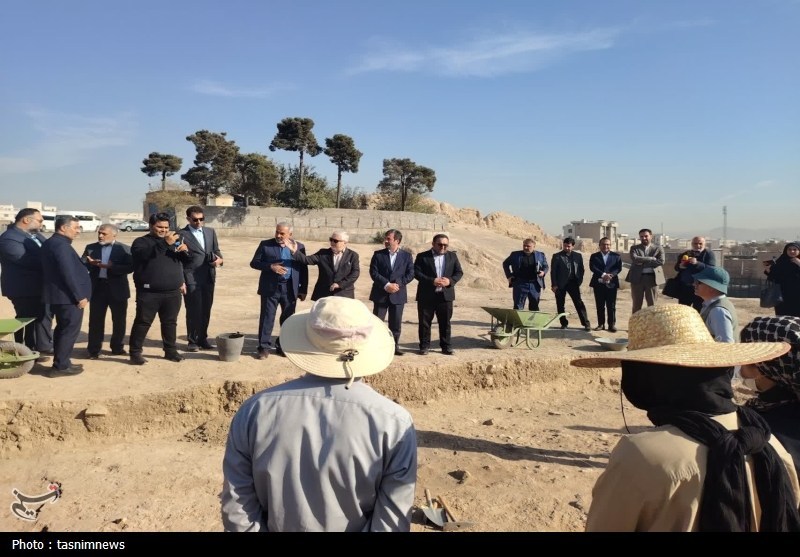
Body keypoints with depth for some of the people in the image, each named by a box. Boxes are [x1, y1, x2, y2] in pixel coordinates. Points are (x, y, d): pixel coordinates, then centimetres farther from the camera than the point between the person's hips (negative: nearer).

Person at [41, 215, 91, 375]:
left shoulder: (50, 243, 15)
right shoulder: (61, 245, -18)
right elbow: (68, 273, -24)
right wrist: (79, 296, -20)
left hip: (58, 295, 11)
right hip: (68, 296, -11)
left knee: (63, 329, 16)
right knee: (70, 330, -3)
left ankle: (61, 362, 24)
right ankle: (61, 366, 1)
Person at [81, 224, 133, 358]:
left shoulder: (125, 249, -2)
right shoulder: (91, 248, 7)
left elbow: (130, 267, -12)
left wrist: (110, 266, -21)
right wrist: (91, 263, -21)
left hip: (117, 289, -1)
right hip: (97, 288, 2)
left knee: (119, 320, 8)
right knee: (95, 320, 5)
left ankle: (118, 347, 23)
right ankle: (94, 350, 14)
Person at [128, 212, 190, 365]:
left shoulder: (174, 240, 14)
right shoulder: (141, 242, -1)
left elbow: (185, 261, 14)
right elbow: (145, 256, -23)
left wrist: (185, 250, -9)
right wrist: (165, 243, -31)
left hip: (173, 292, 5)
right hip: (149, 292, -4)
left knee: (170, 322, 12)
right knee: (143, 322, 1)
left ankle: (171, 350, 22)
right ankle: (135, 352, 10)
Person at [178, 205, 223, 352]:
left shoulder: (211, 231, 12)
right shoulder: (181, 234, -4)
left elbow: (216, 250, 17)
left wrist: (220, 259, -7)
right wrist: (181, 281, -9)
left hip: (208, 278, 5)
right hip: (191, 279, -5)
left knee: (206, 310, 10)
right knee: (193, 311, 2)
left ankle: (203, 338, 23)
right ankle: (192, 341, 16)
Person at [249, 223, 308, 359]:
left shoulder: (299, 247, 4)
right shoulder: (265, 245, 1)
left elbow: (303, 269, 6)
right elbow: (254, 262, -1)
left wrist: (303, 290, 3)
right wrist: (271, 267, -17)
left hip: (290, 289, 2)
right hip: (270, 288, -2)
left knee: (288, 319, 10)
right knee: (267, 318, 1)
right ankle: (264, 347, 10)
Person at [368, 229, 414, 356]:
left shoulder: (406, 256, 5)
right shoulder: (378, 254, 3)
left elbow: (410, 274, 0)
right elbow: (373, 272, -5)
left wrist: (398, 284, -14)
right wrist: (386, 285, -16)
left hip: (398, 294, 1)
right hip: (380, 294, -1)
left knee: (396, 323, 6)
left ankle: (394, 346, 17)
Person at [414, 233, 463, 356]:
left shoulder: (452, 256, 9)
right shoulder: (422, 256, -2)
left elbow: (459, 272, 7)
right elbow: (416, 273, -10)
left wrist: (450, 280, -13)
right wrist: (432, 281, -21)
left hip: (445, 295, 2)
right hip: (426, 295, -2)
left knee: (445, 322, 7)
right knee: (424, 322, 4)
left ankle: (446, 346, 17)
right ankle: (424, 346, 15)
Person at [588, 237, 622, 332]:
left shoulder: (616, 256, 9)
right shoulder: (594, 256, 8)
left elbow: (619, 268, -3)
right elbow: (592, 267, -7)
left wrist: (610, 275, -20)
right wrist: (603, 275, -20)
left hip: (611, 284, -1)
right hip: (598, 284, 1)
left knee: (611, 306, 0)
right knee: (600, 306, 5)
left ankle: (612, 325, 5)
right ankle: (601, 324, 13)